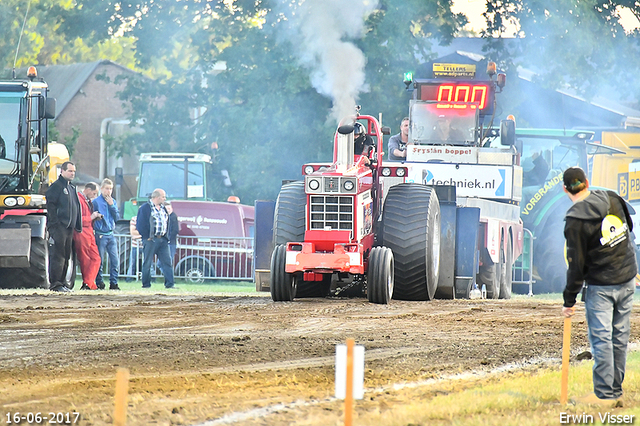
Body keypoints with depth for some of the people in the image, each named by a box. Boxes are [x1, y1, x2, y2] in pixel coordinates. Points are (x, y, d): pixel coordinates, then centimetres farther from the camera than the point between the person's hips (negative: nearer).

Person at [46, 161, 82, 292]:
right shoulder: (56, 186, -4)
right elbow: (50, 205, -12)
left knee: (66, 256, 10)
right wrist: (55, 222, -19)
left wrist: (77, 226, 17)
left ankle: (63, 282, 14)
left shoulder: (72, 188, 22)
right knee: (58, 255, -10)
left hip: (69, 227, 9)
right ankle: (56, 284, -11)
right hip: (59, 227, -9)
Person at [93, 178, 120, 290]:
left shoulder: (113, 202, 12)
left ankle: (113, 283, 4)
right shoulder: (96, 202, -2)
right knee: (99, 260, -2)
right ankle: (99, 283, 5)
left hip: (111, 235, 4)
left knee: (115, 260, -1)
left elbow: (117, 217, 5)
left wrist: (111, 205, -4)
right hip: (100, 235, -4)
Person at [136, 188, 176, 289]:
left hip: (163, 240, 6)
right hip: (150, 239, -6)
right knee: (147, 263, 0)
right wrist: (146, 237, -12)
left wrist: (167, 236, 11)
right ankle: (146, 284, 5)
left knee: (167, 262, -1)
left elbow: (168, 223, 23)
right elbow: (140, 224, -8)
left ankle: (169, 284, -2)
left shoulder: (163, 209, 18)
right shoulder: (145, 208, -4)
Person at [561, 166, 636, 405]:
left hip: (601, 286, -6)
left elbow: (576, 264, -14)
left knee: (601, 338, -1)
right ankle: (615, 388, 17)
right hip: (627, 280, 6)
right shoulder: (612, 199, 0)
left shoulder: (575, 221, -17)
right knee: (620, 336, 11)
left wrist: (569, 300, -5)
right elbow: (629, 227, 15)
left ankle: (604, 393, -2)